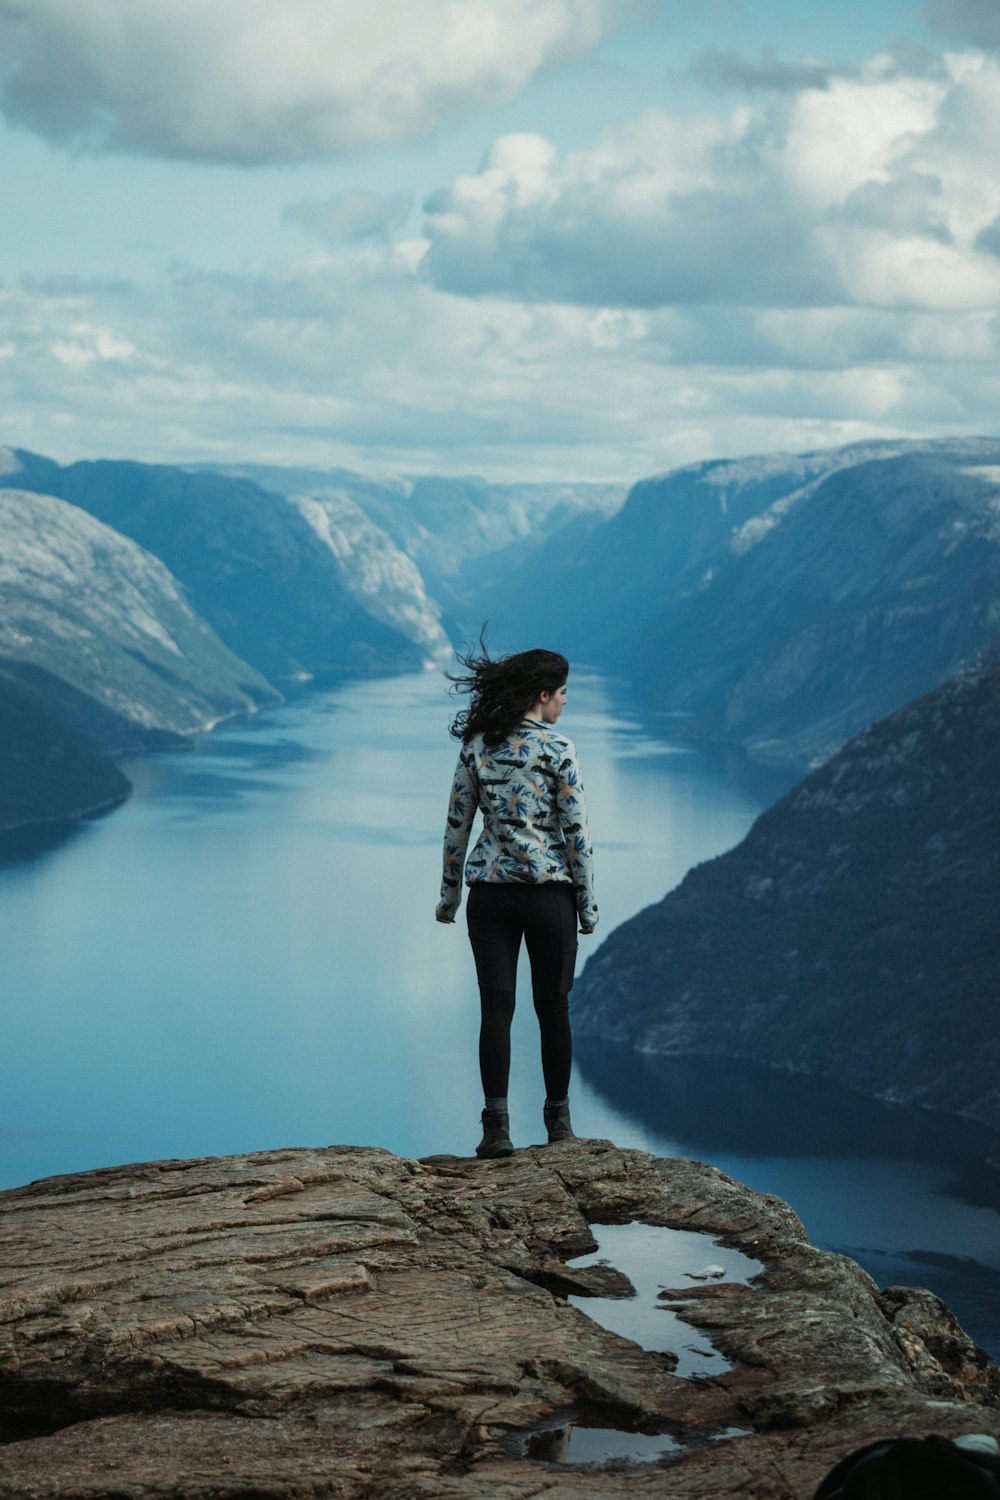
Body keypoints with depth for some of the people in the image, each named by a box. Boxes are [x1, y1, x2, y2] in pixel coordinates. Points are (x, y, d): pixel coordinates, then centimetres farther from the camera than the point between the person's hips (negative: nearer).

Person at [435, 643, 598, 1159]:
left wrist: (448, 895, 14)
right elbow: (576, 832, -8)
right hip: (549, 890, -3)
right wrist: (588, 903, 0)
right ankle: (558, 1120, 19)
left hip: (489, 892, 3)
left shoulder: (475, 746, 3)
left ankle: (497, 1126, -8)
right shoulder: (557, 750, -8)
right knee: (553, 1006, 10)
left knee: (496, 1007, 0)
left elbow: (456, 825, 6)